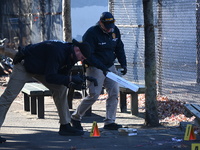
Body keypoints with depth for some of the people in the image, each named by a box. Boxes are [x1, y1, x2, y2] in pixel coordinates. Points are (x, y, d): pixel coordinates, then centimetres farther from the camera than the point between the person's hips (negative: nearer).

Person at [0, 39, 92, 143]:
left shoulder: (69, 55, -6)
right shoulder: (57, 51, -35)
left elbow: (62, 75, 2)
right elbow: (50, 77, -36)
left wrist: (71, 83, -18)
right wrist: (71, 79, -35)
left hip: (40, 69, 9)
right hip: (24, 66, -9)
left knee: (61, 88, 0)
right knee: (9, 95, -16)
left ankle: (65, 126, 3)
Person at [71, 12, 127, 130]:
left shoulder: (115, 31, 4)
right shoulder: (92, 33, -17)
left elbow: (119, 48, 15)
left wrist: (123, 64, 1)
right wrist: (101, 67, -30)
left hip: (110, 67, 7)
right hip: (95, 67, -7)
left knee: (114, 93, -4)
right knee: (94, 94, -13)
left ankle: (110, 122, 0)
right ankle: (76, 117, 4)